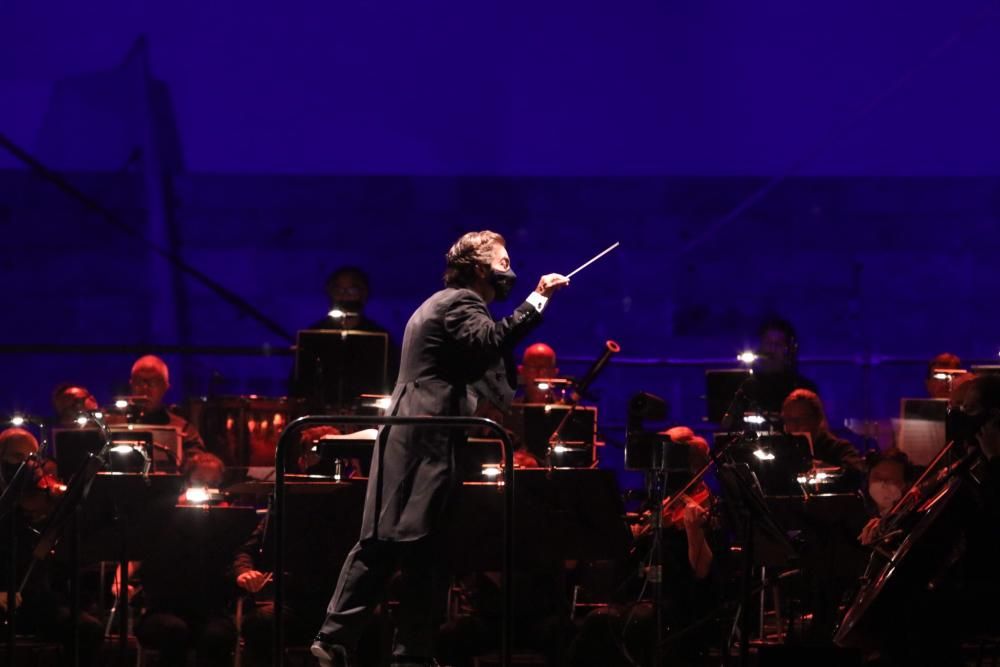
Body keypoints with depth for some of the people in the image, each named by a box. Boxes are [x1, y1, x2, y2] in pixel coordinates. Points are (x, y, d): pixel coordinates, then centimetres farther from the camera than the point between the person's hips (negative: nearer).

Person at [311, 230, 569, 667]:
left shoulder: (440, 304, 26)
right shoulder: (462, 303, -7)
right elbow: (490, 342, -26)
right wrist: (537, 300, -22)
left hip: (408, 440, 10)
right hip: (431, 441, -10)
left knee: (380, 544, 6)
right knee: (422, 549, -7)